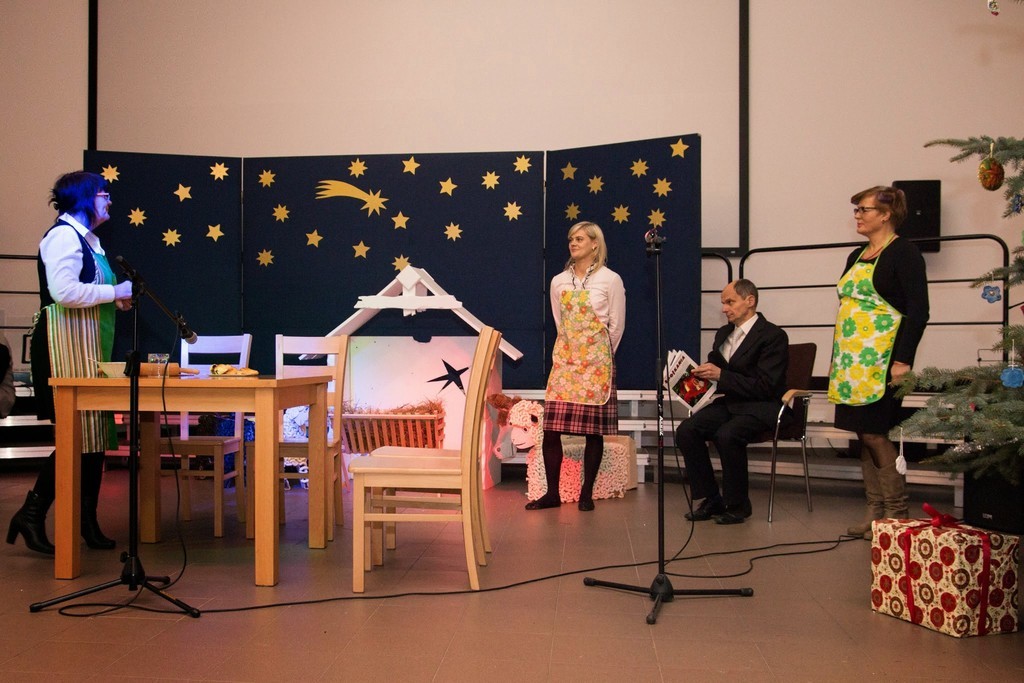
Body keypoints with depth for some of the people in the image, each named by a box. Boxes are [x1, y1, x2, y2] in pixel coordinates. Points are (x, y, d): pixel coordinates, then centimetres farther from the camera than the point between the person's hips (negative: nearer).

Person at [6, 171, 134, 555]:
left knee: (94, 436, 9)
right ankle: (32, 514, 0)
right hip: (66, 344, -10)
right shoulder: (64, 235, -10)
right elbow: (64, 290, -22)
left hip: (89, 347, 10)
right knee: (78, 435, -10)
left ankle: (88, 524, 15)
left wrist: (116, 299, 12)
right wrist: (114, 292, -13)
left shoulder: (86, 237, 21)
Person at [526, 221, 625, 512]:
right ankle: (552, 493, 7)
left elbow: (616, 325, 2)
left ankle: (586, 493, 12)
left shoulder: (610, 280, -2)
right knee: (550, 427, -3)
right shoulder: (558, 282, 9)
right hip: (564, 358, 4)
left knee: (593, 430, 1)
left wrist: (598, 354, 8)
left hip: (596, 360, -3)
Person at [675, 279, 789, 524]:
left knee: (727, 435, -34)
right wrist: (700, 372, -4)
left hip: (762, 406, -7)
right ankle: (710, 499, -6)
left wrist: (721, 375, -23)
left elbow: (765, 386, -18)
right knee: (686, 430, -17)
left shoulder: (774, 336, -10)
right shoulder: (723, 333, 14)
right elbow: (713, 368, 21)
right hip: (731, 402, 7)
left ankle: (737, 504, -13)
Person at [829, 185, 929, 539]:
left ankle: (897, 515, 3)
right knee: (863, 435, 8)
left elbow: (918, 311, -13)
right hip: (852, 361, 8)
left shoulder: (903, 253, -7)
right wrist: (836, 358, 18)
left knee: (874, 434, -8)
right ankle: (875, 511, 16)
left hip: (880, 361, -8)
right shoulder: (857, 256, 16)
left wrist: (903, 360, -19)